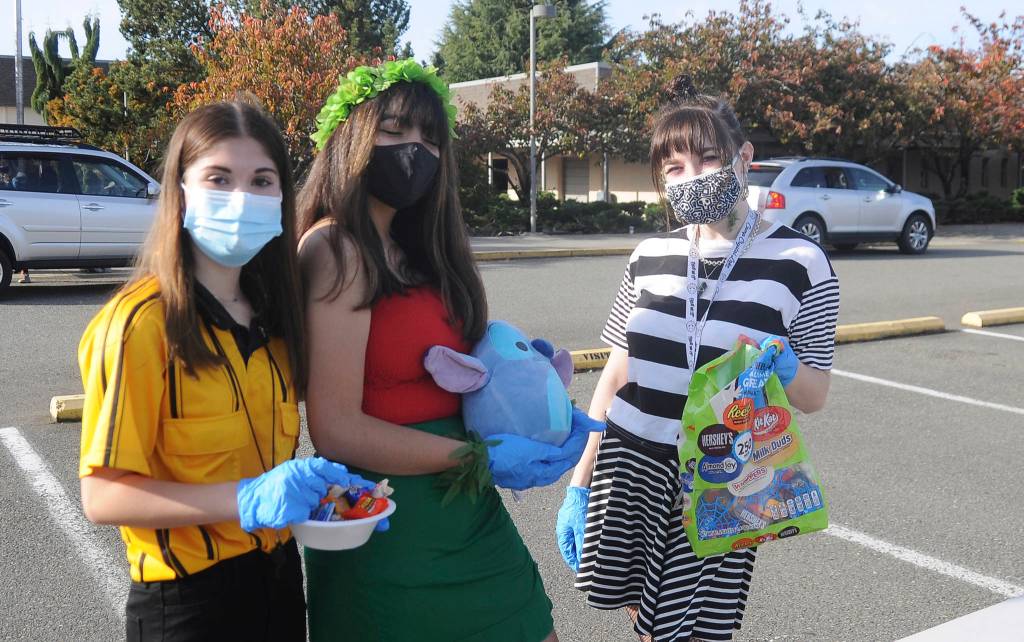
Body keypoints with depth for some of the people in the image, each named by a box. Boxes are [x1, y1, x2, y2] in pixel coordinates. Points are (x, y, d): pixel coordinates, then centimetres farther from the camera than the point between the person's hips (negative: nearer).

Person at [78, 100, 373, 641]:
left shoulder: (269, 314, 4)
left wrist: (319, 487, -2)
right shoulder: (140, 322, -18)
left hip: (280, 579, 7)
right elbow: (102, 496, -18)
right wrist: (248, 500, -28)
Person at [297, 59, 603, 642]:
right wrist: (482, 457, -17)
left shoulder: (419, 251, 10)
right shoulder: (336, 249, -14)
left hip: (466, 509, 8)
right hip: (384, 525, -7)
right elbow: (336, 429, -19)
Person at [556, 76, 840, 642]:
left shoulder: (798, 261, -5)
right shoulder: (650, 256, 3)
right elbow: (616, 376, 7)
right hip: (628, 468, 3)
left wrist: (783, 370, -24)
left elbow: (815, 396, 0)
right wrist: (578, 485, 5)